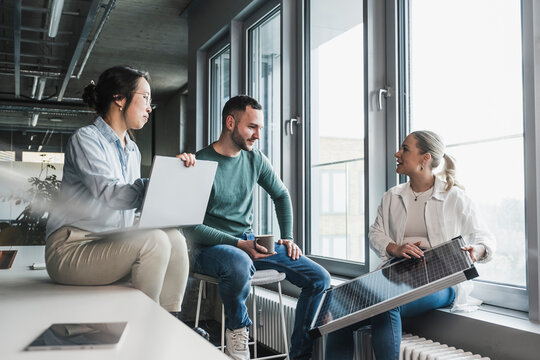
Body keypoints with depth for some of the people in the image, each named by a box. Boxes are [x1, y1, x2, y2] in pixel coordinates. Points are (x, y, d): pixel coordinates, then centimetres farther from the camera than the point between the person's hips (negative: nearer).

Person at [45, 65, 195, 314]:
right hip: (71, 247, -8)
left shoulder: (132, 150, 18)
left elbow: (137, 198, 7)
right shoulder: (86, 139, -9)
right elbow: (113, 195, -23)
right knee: (153, 241, -27)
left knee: (174, 238, -14)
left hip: (112, 243, 8)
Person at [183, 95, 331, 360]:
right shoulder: (200, 163, -12)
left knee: (319, 279, -6)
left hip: (248, 241, 6)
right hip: (210, 247, -6)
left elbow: (281, 195, 22)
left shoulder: (255, 159, 7)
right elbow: (190, 227, -17)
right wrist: (238, 244, -24)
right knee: (239, 263, -43)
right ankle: (237, 328, -12)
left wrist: (287, 237, 10)